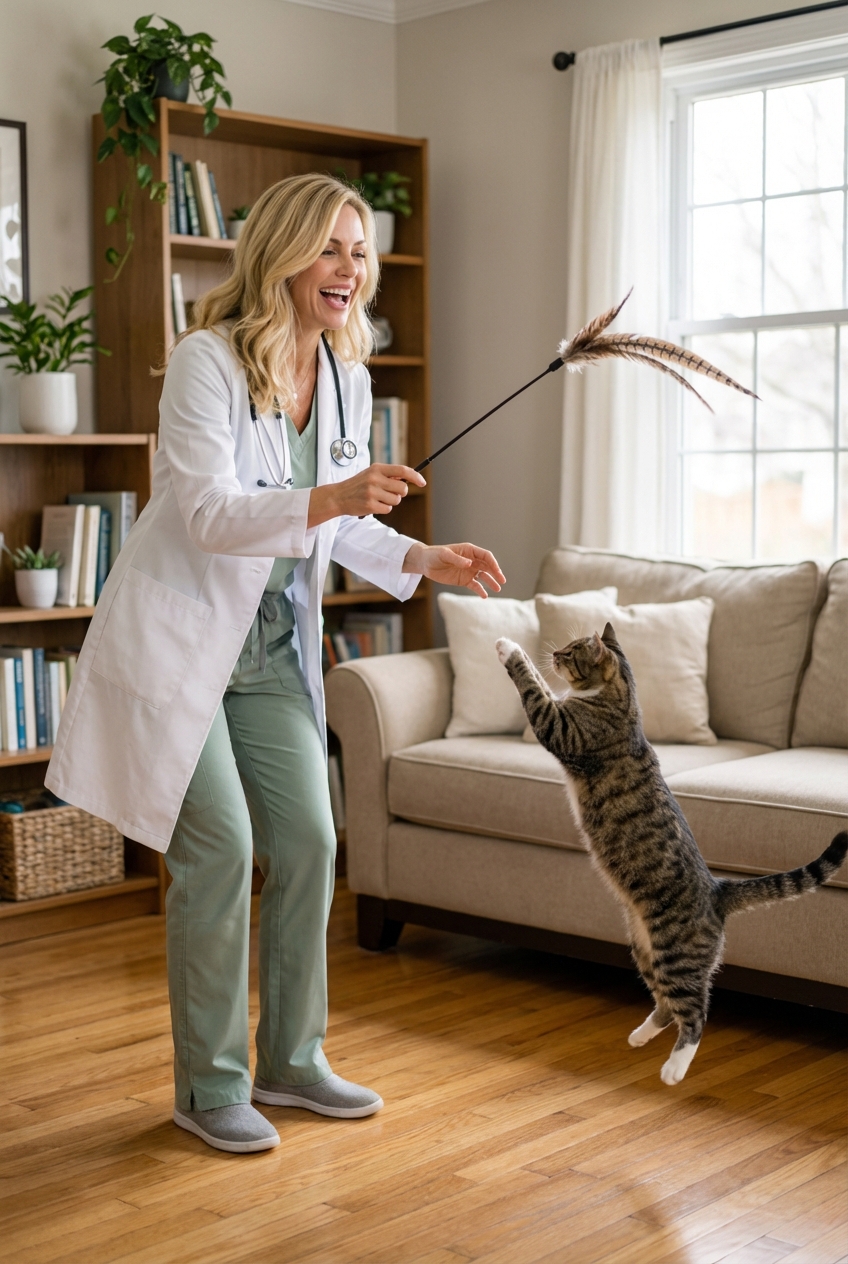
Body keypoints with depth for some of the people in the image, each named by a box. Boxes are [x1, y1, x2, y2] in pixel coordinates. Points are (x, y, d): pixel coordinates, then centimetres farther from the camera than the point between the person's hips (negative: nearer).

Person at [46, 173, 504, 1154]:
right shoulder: (206, 361, -17)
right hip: (178, 635, -7)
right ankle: (207, 1085, 9)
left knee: (308, 842, 5)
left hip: (272, 646, 7)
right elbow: (207, 513, -27)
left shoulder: (347, 378, 4)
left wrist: (424, 559, -4)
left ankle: (291, 1059, 22)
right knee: (219, 848, -8)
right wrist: (326, 499, -40)